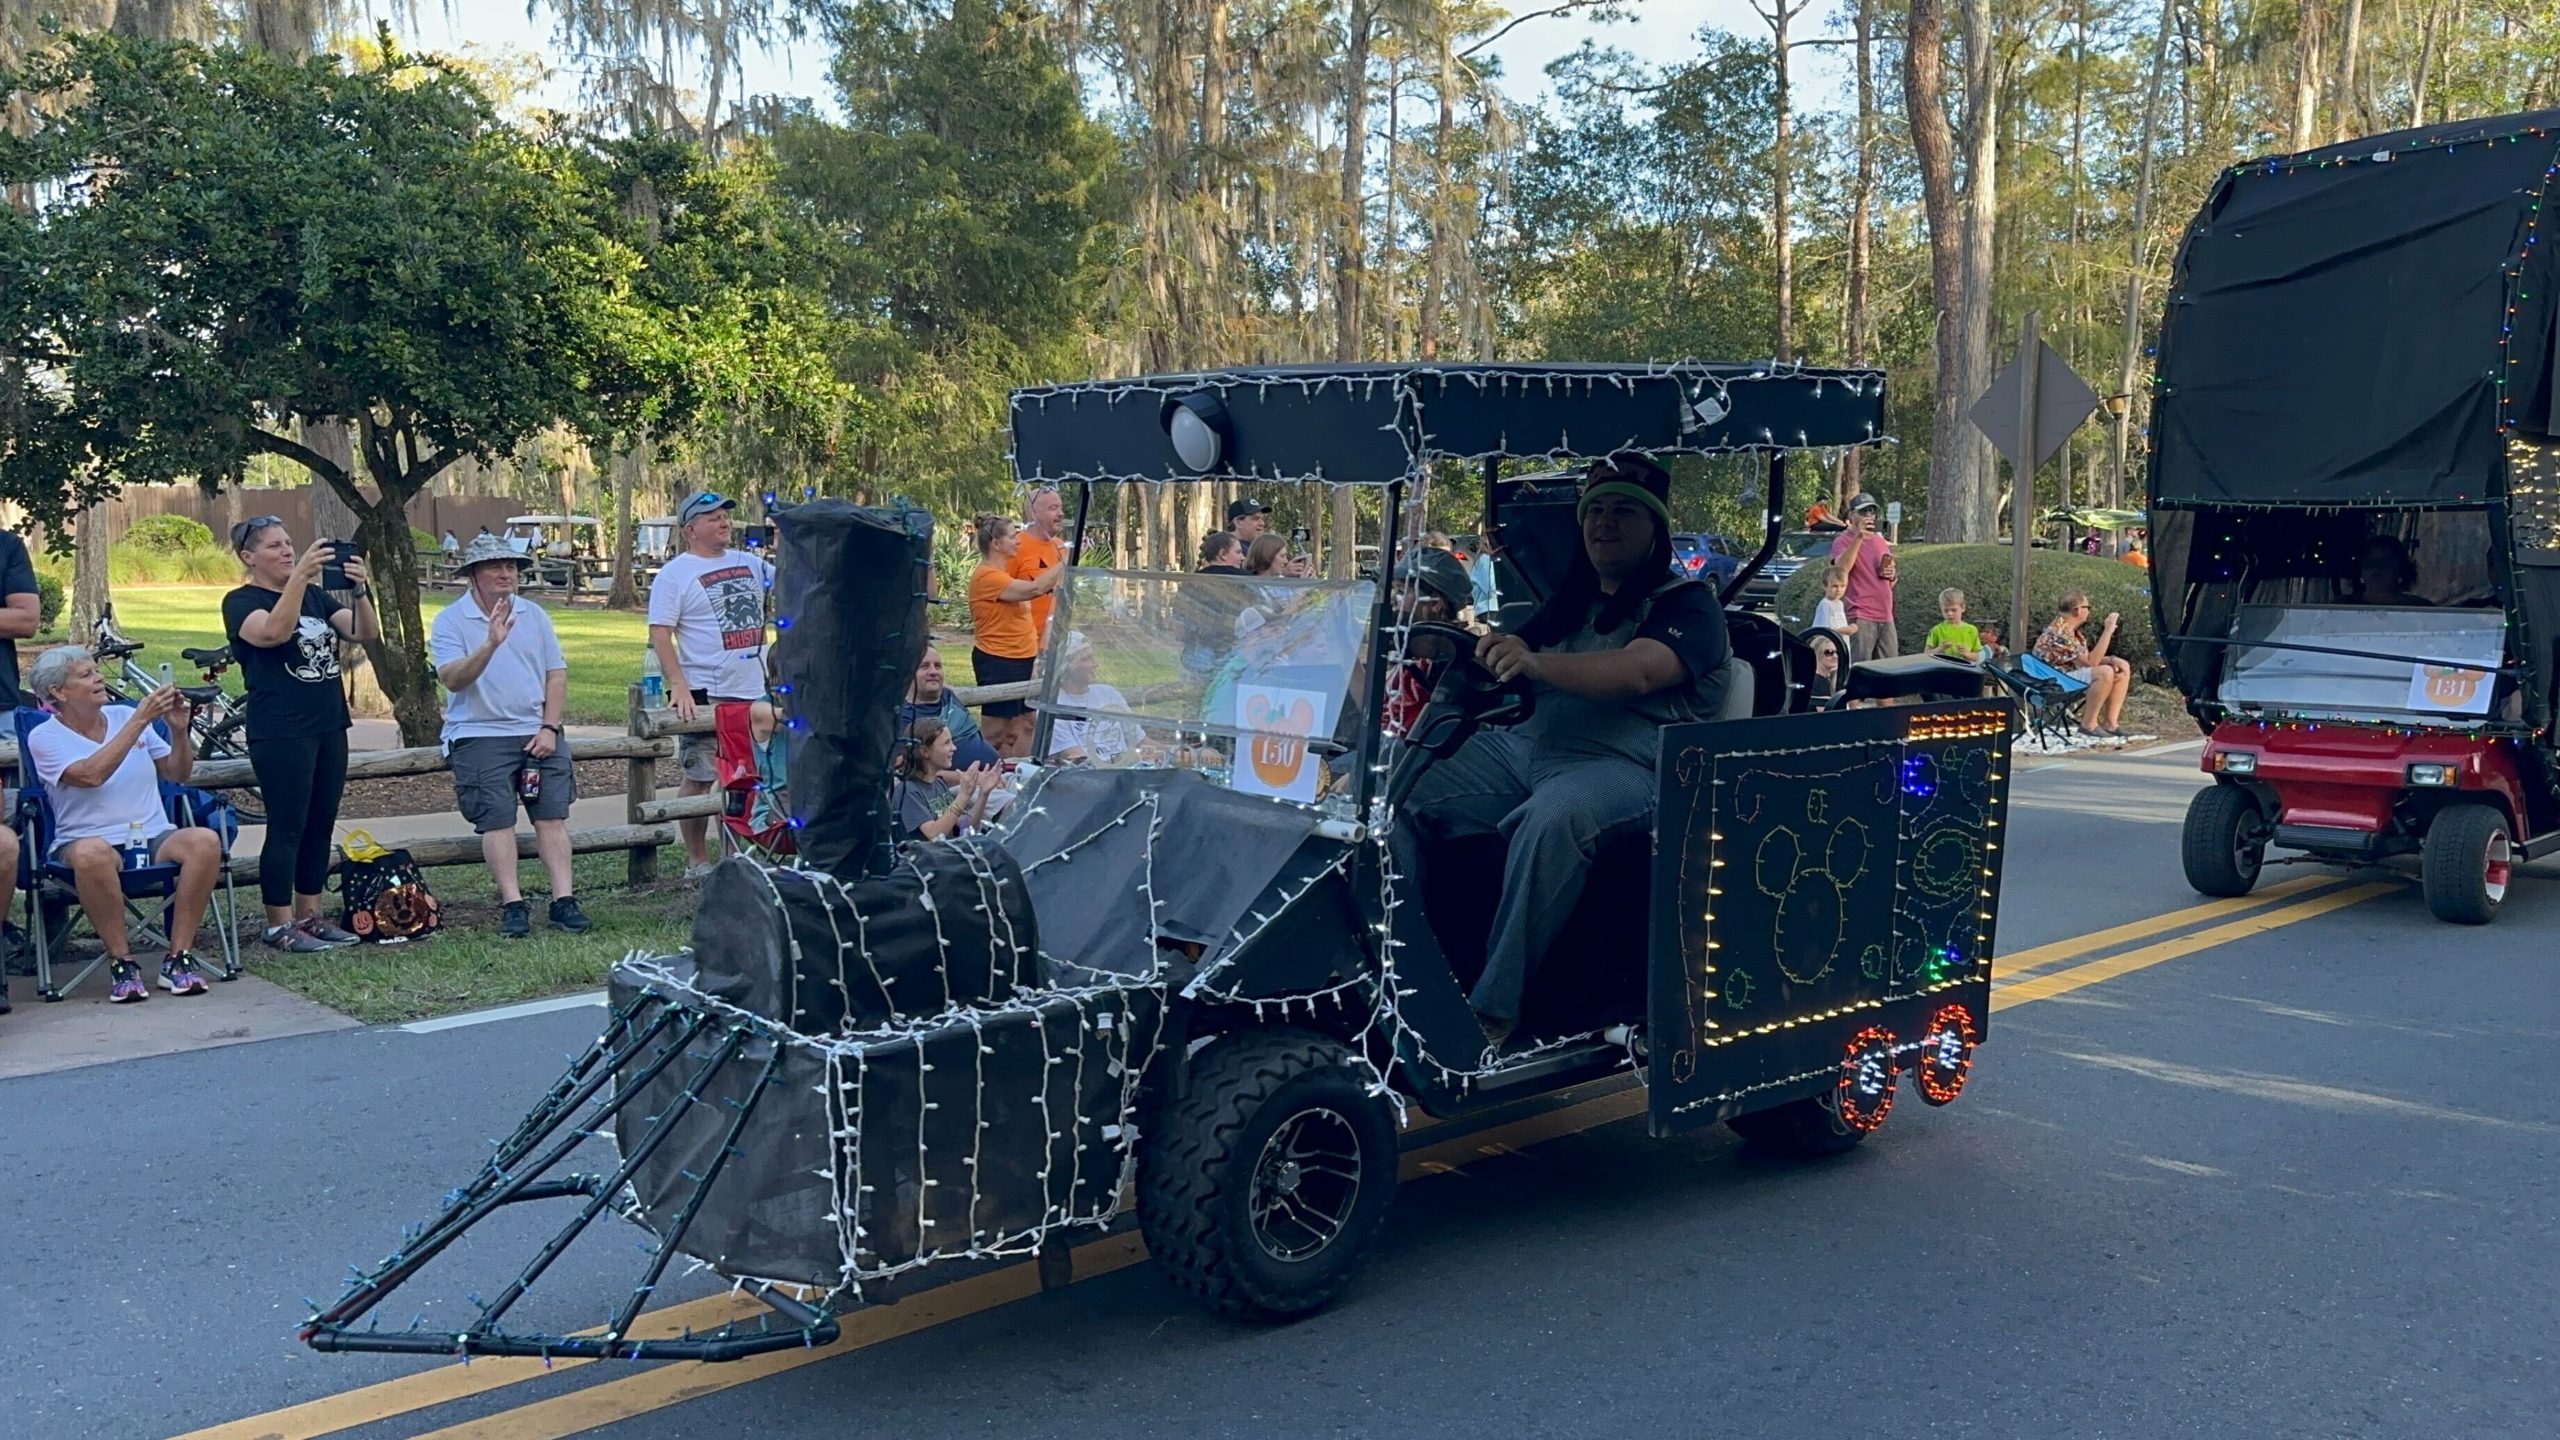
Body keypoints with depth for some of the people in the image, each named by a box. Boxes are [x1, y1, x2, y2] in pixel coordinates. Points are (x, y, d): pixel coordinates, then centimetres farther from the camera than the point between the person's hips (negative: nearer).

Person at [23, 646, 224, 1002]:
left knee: (205, 841, -30)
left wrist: (179, 730, -3)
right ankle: (121, 963, -23)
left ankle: (179, 958, -21)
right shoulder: (45, 737, -1)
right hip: (91, 841, -4)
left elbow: (177, 773, 16)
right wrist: (140, 721, -21)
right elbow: (91, 775, -21)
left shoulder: (124, 715, 12)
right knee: (92, 853, -41)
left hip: (154, 837, 4)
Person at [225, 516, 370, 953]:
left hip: (330, 727, 6)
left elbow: (366, 632, 2)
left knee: (320, 826, 9)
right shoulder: (241, 602, -3)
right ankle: (279, 925, 3)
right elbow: (273, 631, -25)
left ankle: (310, 916, 18)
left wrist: (361, 590, -17)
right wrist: (299, 576, -33)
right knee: (286, 829, -4)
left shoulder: (316, 596, 14)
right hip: (280, 733, -6)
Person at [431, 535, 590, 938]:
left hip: (538, 731, 3)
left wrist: (549, 728, -2)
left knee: (553, 814, -5)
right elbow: (452, 679, -15)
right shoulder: (450, 621, -1)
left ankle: (564, 902, -5)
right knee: (496, 818, -11)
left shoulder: (534, 615, 12)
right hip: (479, 735, -3)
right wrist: (490, 645, -30)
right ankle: (513, 906, -8)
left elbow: (557, 674, 10)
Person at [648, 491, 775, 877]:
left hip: (756, 692, 6)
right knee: (698, 778, 2)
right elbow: (659, 633, -10)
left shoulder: (751, 564, 12)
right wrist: (678, 685, -20)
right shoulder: (675, 574, -4)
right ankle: (697, 861, 12)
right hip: (705, 695, -5)